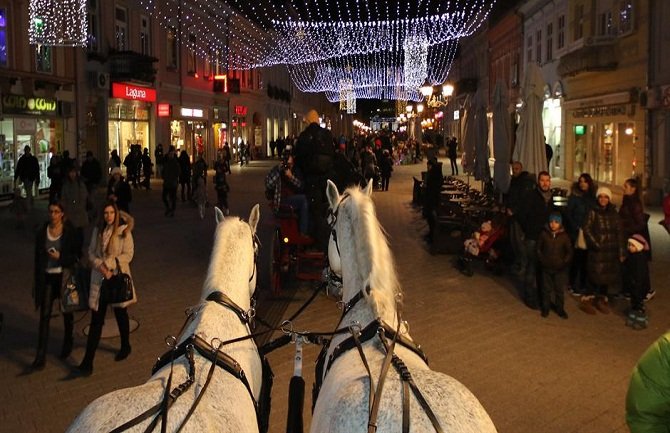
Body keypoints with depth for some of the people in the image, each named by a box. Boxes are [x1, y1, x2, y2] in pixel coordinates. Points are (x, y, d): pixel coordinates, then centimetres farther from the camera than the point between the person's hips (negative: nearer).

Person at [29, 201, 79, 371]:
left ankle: (67, 344, 37)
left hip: (65, 276, -1)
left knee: (67, 312, 15)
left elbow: (76, 254, -3)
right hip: (47, 277, 1)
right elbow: (37, 258, 6)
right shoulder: (42, 233, 1)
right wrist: (37, 282, 6)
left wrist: (60, 257, -20)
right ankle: (40, 357, -3)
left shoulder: (70, 232, -6)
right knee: (44, 315, -3)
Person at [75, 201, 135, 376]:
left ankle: (125, 347, 40)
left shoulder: (124, 231, -8)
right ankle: (88, 362, 1)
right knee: (96, 320, 1)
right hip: (99, 279, 3)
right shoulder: (98, 230, 5)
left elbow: (128, 254, -11)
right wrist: (101, 266, -13)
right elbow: (91, 253, 5)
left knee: (121, 314, 16)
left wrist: (109, 263, -18)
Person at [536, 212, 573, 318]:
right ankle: (545, 308, 21)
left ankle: (560, 309, 20)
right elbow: (538, 249, 4)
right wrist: (542, 260, -3)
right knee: (546, 289, 10)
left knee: (559, 290, 7)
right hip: (546, 267, 0)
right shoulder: (544, 234, -5)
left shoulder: (564, 236, -6)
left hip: (560, 268, 0)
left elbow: (569, 252, 2)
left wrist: (564, 262, -7)